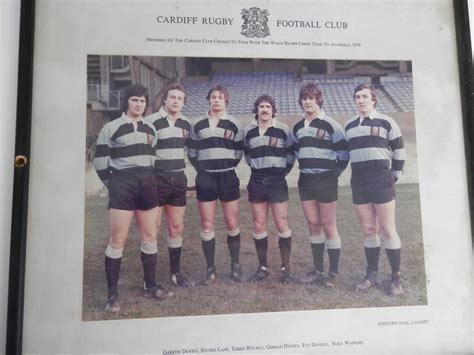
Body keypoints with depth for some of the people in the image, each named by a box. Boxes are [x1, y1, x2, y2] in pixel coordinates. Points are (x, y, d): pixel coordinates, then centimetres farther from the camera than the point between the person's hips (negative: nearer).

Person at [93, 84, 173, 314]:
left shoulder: (150, 129, 13)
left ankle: (150, 286, 21)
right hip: (122, 185, -5)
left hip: (148, 184, 6)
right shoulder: (111, 128, -3)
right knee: (117, 239, -5)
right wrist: (114, 185, -2)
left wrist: (149, 181, 13)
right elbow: (100, 161, -4)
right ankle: (112, 295, 4)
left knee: (150, 236, 8)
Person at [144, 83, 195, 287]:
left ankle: (175, 273, 22)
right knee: (153, 228, -1)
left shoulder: (186, 124, 10)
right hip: (156, 180, -6)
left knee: (177, 227, 10)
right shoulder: (151, 122, -9)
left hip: (178, 180, 6)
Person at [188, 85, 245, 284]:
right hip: (205, 179, 1)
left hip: (228, 177, 0)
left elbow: (239, 152, 6)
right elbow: (191, 152, 9)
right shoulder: (198, 125, 7)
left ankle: (235, 265, 18)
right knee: (207, 225, 3)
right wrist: (202, 169, 0)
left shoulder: (234, 125, 4)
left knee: (232, 224, 3)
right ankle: (210, 269, 14)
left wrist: (227, 167, -1)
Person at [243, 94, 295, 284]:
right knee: (259, 226, 6)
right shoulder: (248, 130, 5)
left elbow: (291, 154, 4)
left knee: (282, 224, -1)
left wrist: (284, 171, 1)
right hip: (257, 182, 3)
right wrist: (257, 168, 12)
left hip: (277, 181, -2)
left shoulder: (283, 129, -3)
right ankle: (262, 267, 18)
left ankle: (285, 267, 12)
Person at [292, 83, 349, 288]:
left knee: (328, 225, 0)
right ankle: (318, 270, 20)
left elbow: (343, 152, -6)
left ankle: (333, 273, 9)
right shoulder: (297, 127, 11)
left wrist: (335, 172, -4)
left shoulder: (330, 125, -6)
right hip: (305, 180, 6)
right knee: (313, 225, 9)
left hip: (326, 180, -5)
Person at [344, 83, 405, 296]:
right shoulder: (349, 126, 13)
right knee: (368, 230, 9)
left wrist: (395, 175, 2)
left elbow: (399, 150, 4)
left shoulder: (386, 122, 1)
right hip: (358, 182, 4)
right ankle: (372, 275, 18)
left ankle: (396, 277, 9)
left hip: (381, 181, -4)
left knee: (387, 229, -1)